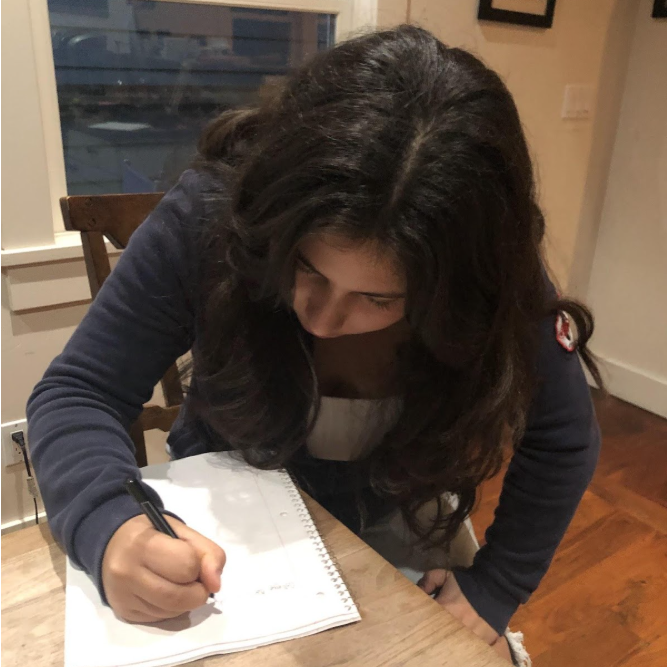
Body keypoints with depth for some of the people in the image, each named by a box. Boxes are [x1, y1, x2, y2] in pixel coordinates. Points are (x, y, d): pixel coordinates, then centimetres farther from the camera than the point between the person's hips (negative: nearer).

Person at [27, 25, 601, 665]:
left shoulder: (497, 287, -23)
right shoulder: (207, 218, -27)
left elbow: (562, 445, -9)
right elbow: (77, 395, -19)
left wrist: (492, 592, -12)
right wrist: (109, 527, -37)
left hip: (397, 535, 2)